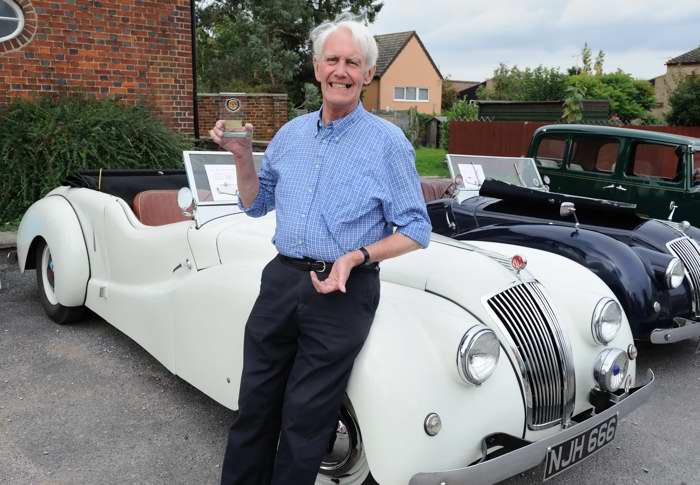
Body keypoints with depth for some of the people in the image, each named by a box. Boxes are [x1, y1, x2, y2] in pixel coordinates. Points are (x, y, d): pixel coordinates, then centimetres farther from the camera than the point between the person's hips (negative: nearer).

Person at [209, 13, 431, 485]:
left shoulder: (389, 141, -6)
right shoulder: (290, 133, 8)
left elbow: (416, 230, -4)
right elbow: (256, 205, 18)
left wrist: (358, 256, -19)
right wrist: (242, 155, 1)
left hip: (345, 291, -4)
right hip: (281, 280, 5)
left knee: (304, 417, 5)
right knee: (255, 402, 14)